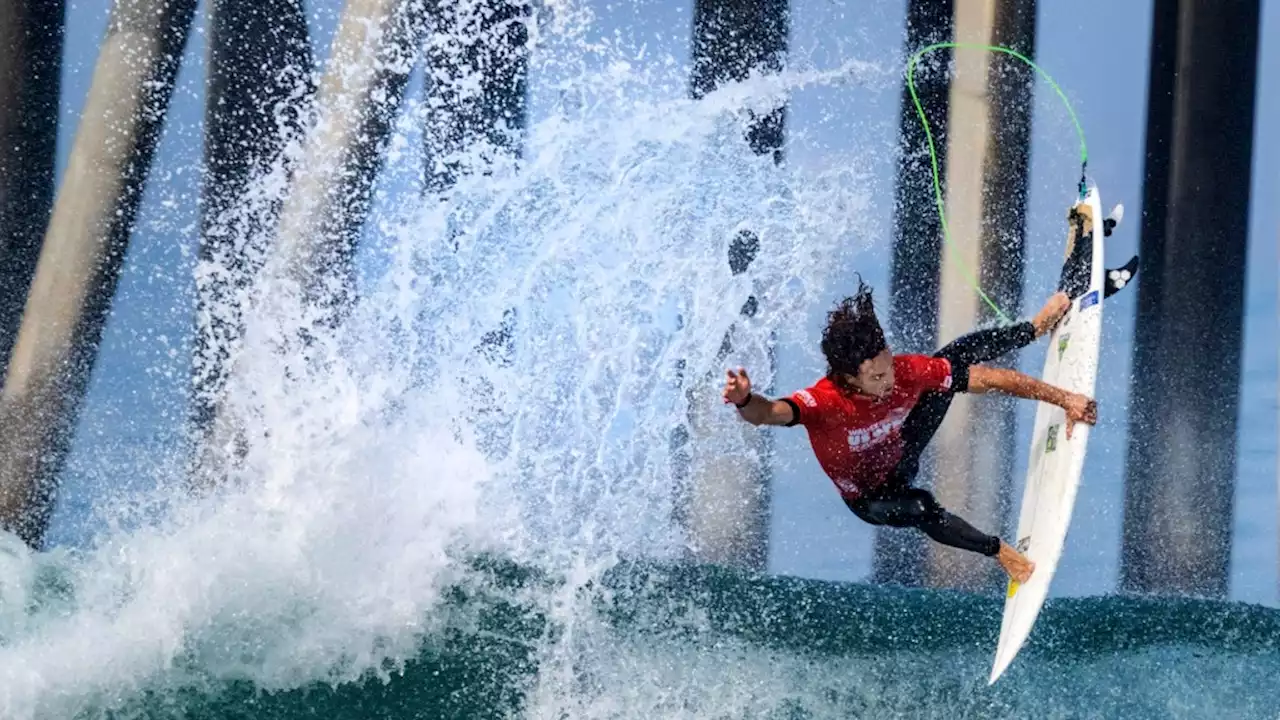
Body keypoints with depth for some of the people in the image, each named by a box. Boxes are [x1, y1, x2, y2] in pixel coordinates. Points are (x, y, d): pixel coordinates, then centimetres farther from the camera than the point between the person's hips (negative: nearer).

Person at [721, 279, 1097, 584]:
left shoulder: (907, 372, -32)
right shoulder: (824, 402, -43)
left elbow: (991, 379, -24)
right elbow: (771, 412, -62)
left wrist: (1063, 398, -21)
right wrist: (745, 402, -86)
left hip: (899, 452, 4)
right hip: (870, 496, -4)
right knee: (919, 509, -36)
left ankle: (1035, 328, 30)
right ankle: (1000, 551, -7)